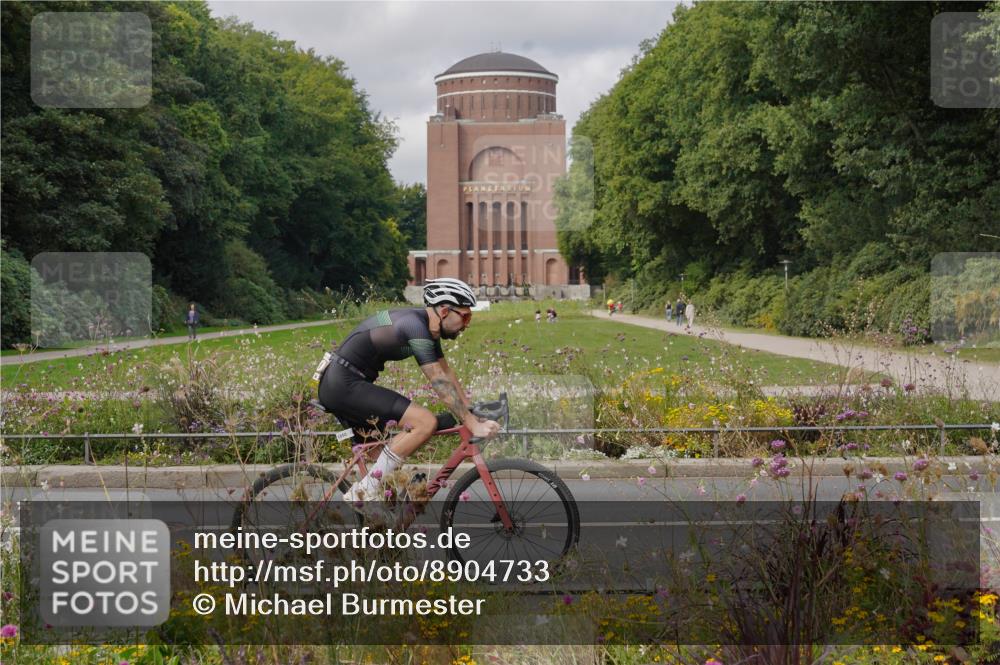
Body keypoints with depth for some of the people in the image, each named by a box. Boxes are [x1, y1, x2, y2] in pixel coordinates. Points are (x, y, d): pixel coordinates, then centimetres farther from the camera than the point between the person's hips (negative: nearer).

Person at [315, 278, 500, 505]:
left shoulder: (427, 327, 12)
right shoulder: (416, 326, -19)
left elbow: (447, 373, 19)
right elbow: (440, 383, -21)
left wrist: (473, 412, 15)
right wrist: (473, 425, -19)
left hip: (337, 385, 11)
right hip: (344, 385, -11)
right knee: (426, 422, -18)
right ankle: (365, 491, -12)